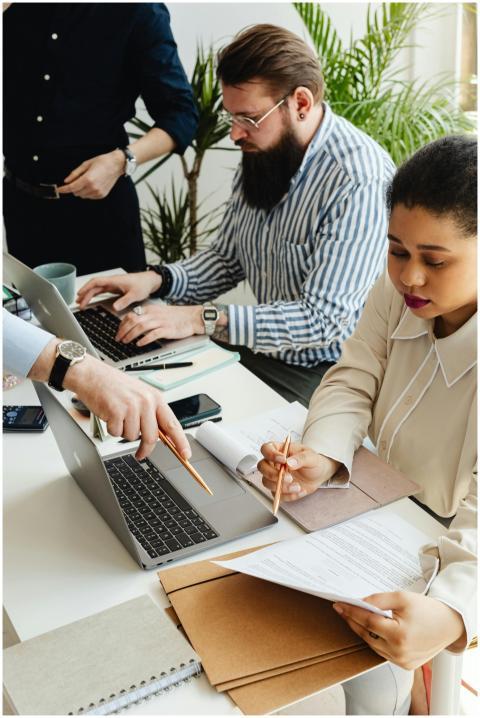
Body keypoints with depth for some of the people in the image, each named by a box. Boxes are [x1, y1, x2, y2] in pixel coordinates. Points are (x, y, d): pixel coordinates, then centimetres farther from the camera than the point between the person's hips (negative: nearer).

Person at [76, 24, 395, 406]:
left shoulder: (361, 181, -23)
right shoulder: (262, 155, 3)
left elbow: (324, 320, -26)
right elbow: (227, 258, 13)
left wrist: (202, 319, -28)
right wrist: (158, 280, -5)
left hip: (321, 374, -7)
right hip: (262, 352, 7)